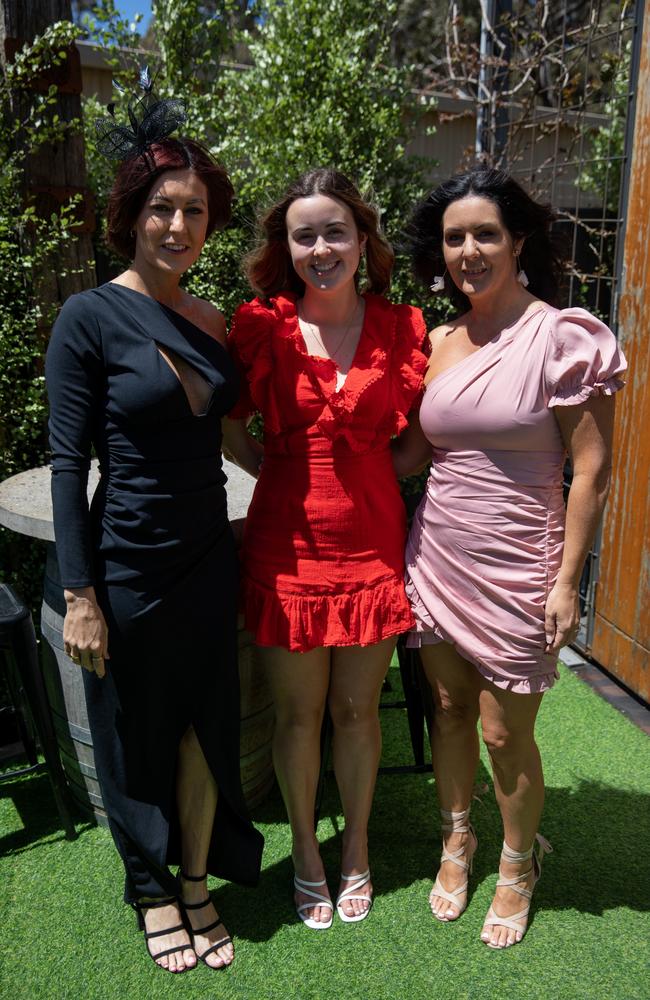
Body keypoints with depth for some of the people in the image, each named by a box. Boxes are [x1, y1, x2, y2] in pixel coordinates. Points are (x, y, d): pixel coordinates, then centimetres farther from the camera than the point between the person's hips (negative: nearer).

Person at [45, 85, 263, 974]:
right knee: (138, 733, 13)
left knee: (206, 726, 15)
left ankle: (199, 883, 38)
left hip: (208, 557, 5)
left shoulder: (213, 324, 5)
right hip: (128, 563, -5)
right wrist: (80, 595, -13)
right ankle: (152, 889, 38)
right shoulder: (90, 317, -11)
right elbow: (68, 464, -12)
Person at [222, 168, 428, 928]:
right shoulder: (261, 328, -3)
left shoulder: (401, 329, 0)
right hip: (289, 544, 0)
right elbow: (228, 425, 8)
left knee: (357, 708, 14)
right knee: (298, 712, 12)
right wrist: (281, 474, -3)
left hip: (372, 543, 1)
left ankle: (356, 847, 39)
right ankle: (305, 850, 37)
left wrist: (368, 474, -3)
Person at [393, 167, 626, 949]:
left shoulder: (563, 336, -9)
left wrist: (566, 580, -12)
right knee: (448, 708, 17)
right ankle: (456, 843, 41)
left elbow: (591, 471, -9)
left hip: (514, 567, -4)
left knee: (504, 732, 7)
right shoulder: (438, 342, 7)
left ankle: (518, 867, 35)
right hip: (437, 555, 5)